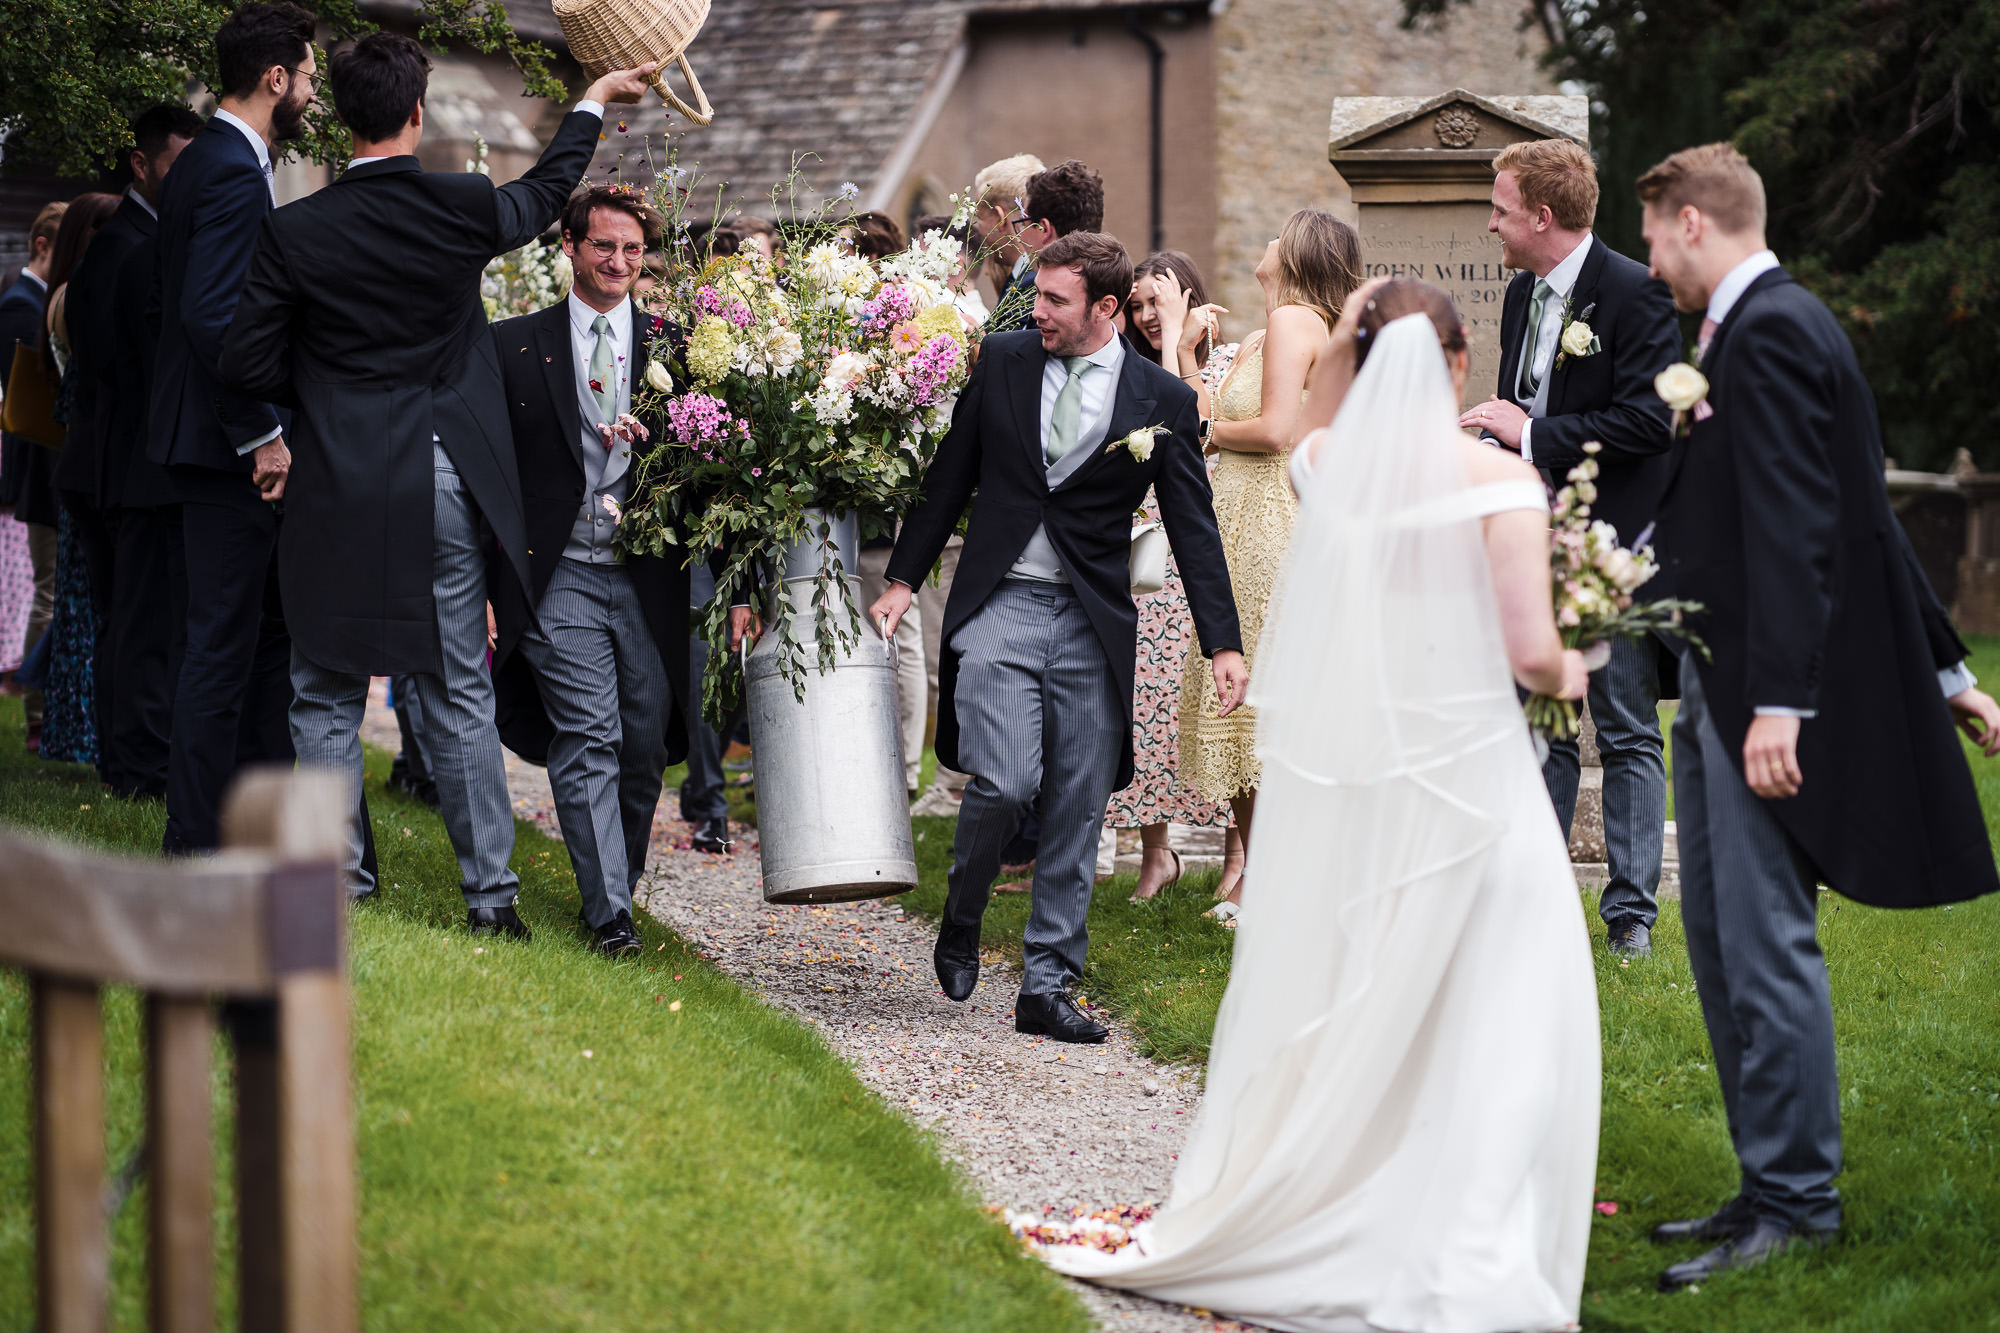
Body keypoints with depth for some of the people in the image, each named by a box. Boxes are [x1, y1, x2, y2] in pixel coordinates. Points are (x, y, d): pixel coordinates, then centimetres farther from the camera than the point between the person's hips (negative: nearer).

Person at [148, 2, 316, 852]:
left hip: (211, 433, 11)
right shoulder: (235, 175, -18)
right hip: (230, 449, -11)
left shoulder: (204, 164, 14)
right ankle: (198, 841, -1)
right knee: (222, 644, -5)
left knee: (266, 627, 17)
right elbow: (211, 314, -26)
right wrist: (262, 435, -20)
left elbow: (168, 302, 20)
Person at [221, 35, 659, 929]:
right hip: (444, 482, 2)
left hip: (339, 487, -2)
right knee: (460, 696, 9)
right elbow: (547, 192, 18)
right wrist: (594, 101, 34)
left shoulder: (295, 232, -8)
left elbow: (250, 366, -4)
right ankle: (491, 895, 11)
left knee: (327, 701, 8)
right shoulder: (463, 208, -4)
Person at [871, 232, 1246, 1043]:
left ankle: (1046, 986, 12)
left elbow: (1194, 528, 2)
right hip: (1000, 606, 0)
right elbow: (949, 478, 11)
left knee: (1076, 812, 2)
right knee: (1005, 783, -16)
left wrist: (1222, 643, -2)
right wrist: (904, 579, 9)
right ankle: (962, 918, 12)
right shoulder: (1003, 361, 4)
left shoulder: (1161, 399, 0)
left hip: (1092, 625, 1)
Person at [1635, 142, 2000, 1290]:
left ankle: (1798, 1202, 1)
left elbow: (1794, 530, -23)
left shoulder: (1769, 332, -15)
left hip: (1768, 682, -11)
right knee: (1718, 933, 14)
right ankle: (1772, 1184, 22)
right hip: (1727, 682, 11)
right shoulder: (1770, 325, 16)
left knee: (1765, 940, -6)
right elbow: (1859, 514, 20)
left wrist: (1779, 704, -26)